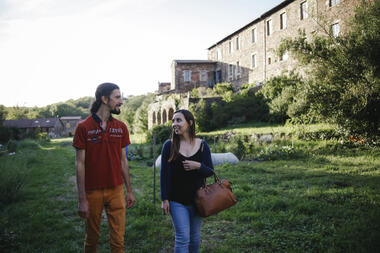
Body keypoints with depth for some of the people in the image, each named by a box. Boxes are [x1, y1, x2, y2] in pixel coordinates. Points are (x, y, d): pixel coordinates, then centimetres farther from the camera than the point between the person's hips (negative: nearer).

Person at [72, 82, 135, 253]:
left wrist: (129, 191, 10)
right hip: (93, 192, -2)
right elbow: (80, 164, -7)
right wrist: (82, 199, -9)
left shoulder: (121, 127, 4)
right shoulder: (84, 127, -7)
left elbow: (123, 161, 10)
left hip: (116, 191, 3)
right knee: (92, 239, 13)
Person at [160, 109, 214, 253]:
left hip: (197, 199, 2)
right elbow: (164, 174, -4)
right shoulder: (169, 145, -5)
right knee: (183, 237, -3)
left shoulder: (202, 145, -2)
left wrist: (198, 166, -20)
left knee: (195, 237, 15)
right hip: (177, 201, -2)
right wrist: (165, 199, -7)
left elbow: (210, 171, 0)